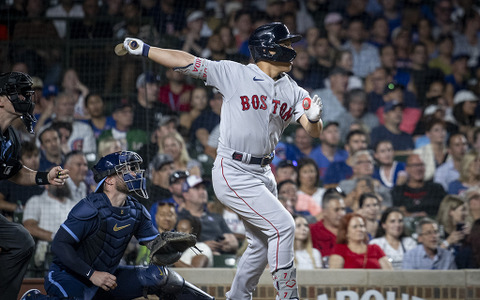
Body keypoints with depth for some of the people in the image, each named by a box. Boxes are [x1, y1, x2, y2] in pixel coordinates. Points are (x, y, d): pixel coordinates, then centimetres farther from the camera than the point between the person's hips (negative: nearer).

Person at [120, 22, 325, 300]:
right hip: (234, 174, -7)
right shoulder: (235, 74, -7)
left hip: (262, 172, 7)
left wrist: (314, 118, -27)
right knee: (283, 225, -16)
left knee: (263, 242, 15)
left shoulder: (294, 92, 6)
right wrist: (143, 49, -13)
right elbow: (187, 62, -7)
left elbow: (314, 132, -3)